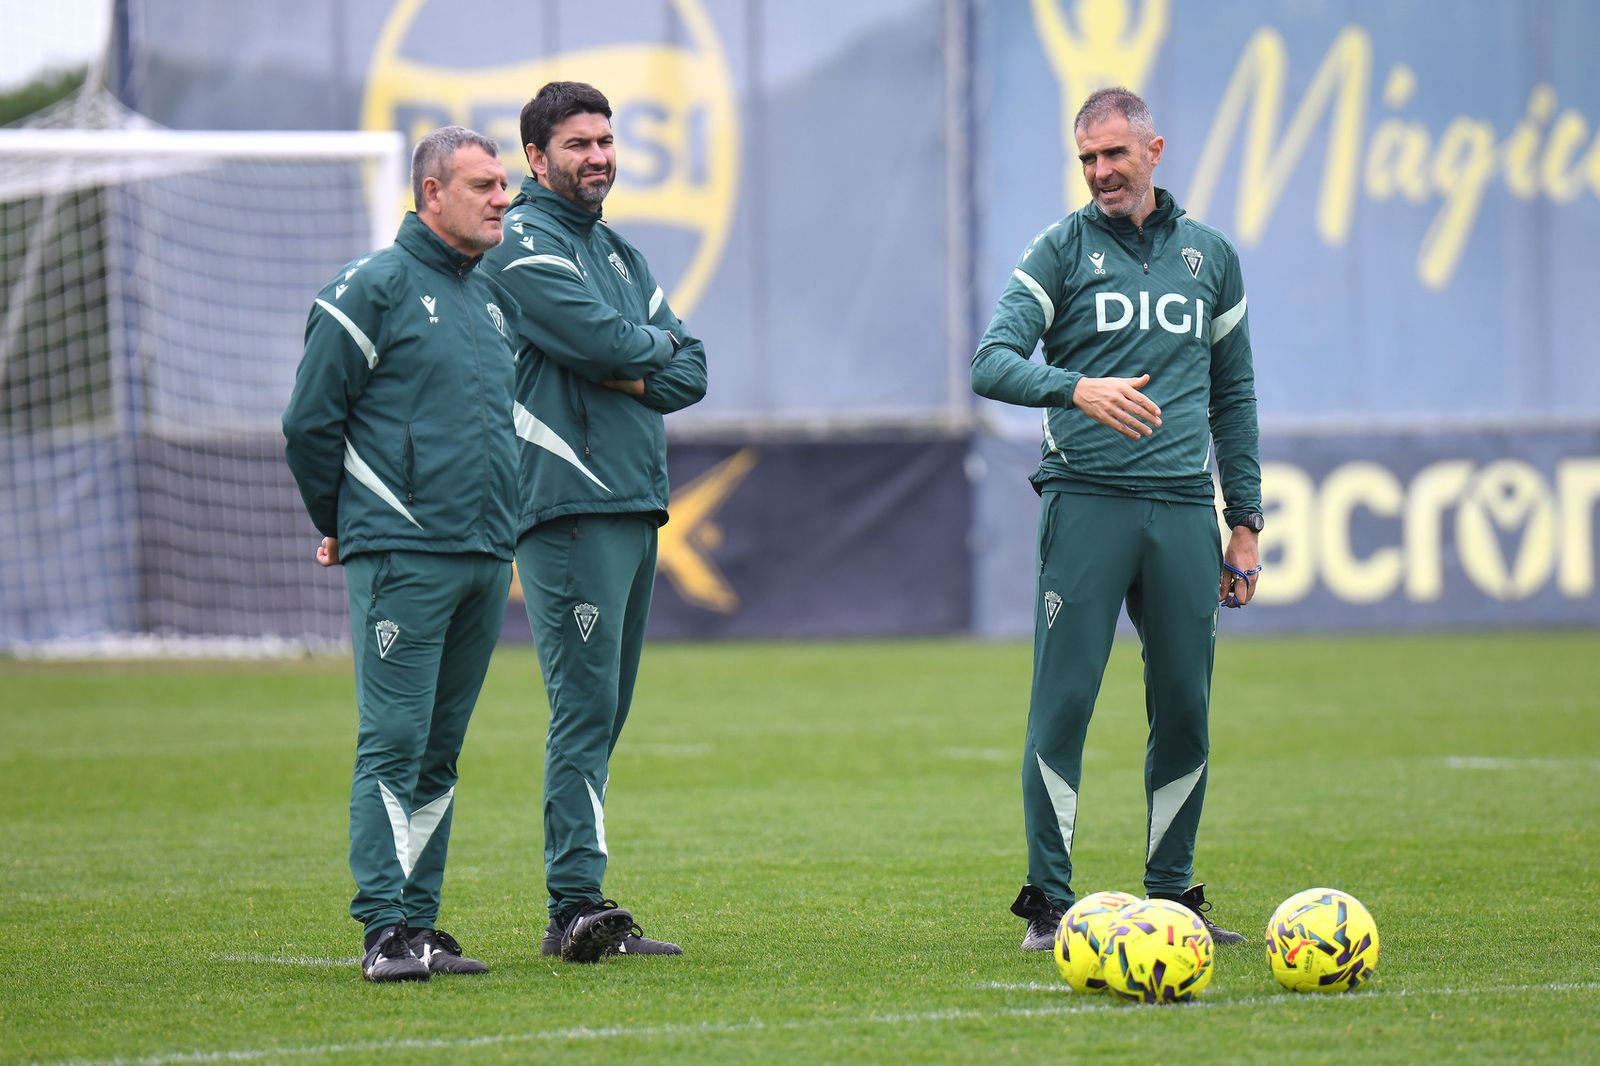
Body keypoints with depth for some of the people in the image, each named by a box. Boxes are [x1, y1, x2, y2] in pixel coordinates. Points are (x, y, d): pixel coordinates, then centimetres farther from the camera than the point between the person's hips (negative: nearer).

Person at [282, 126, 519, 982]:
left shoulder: (495, 298, 17)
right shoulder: (373, 289, -6)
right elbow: (310, 421, -5)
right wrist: (340, 526, 4)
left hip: (487, 558, 7)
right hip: (401, 558, -7)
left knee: (440, 752, 9)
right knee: (394, 743, -9)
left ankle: (420, 923, 12)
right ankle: (385, 928, -9)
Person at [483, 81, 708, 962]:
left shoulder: (621, 254, 22)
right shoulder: (521, 245, -5)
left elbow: (690, 371, 16)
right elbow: (605, 341, -18)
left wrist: (633, 374, -4)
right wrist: (657, 345, 3)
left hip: (636, 505, 9)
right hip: (568, 504, -9)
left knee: (603, 714, 8)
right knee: (585, 707, -14)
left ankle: (582, 911, 10)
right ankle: (576, 905, -16)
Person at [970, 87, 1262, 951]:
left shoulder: (1210, 256, 15)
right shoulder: (1061, 249, 5)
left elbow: (1233, 393, 20)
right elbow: (992, 361, -7)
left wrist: (1245, 518, 15)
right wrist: (1077, 388, -25)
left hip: (1183, 508, 3)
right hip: (1086, 500, -3)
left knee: (1185, 709, 3)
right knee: (1062, 702, -7)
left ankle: (1170, 895, 13)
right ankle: (1048, 903, -2)